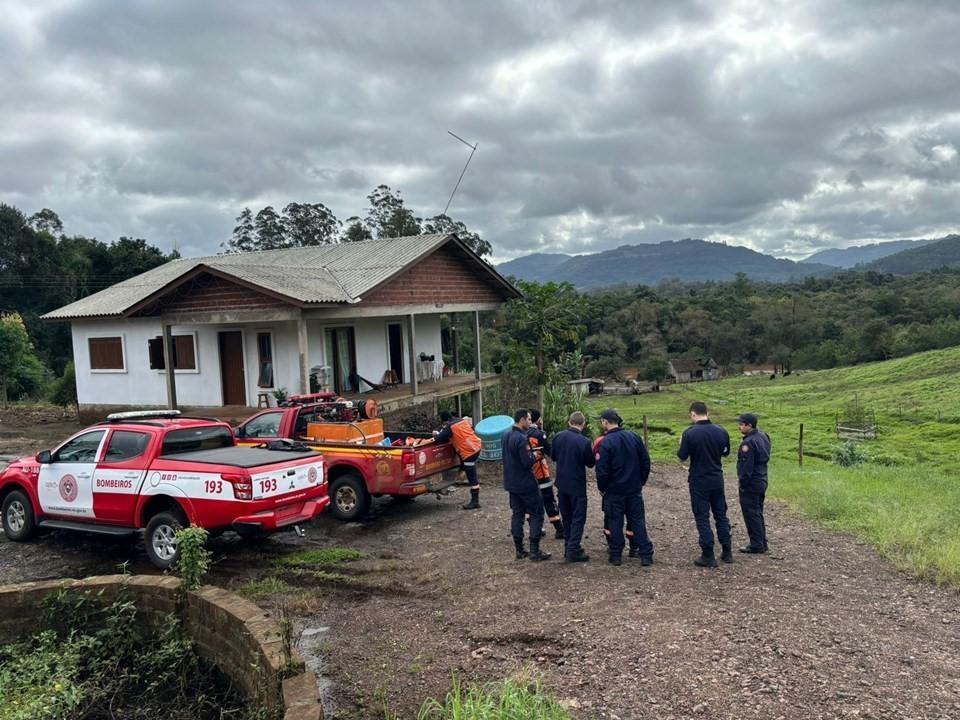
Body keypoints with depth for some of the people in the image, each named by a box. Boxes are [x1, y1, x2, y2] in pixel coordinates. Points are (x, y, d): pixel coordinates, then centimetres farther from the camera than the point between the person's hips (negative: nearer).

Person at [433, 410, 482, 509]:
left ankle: (475, 502, 1)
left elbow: (439, 438, -10)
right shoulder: (464, 420, 12)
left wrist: (436, 434, 14)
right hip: (477, 446, 8)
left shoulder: (449, 427, -10)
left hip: (469, 452, -8)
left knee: (472, 479, -3)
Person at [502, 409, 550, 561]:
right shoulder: (522, 439, -22)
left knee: (517, 514, 13)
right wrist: (534, 455, -5)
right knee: (537, 514, 2)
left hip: (512, 483, 8)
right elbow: (528, 463, -24)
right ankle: (534, 551, 2)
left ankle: (519, 550, 17)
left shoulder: (507, 436, 7)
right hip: (526, 484, -8)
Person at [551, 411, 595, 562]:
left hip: (561, 484, 5)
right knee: (578, 518, 4)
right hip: (577, 485, -5)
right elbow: (591, 463, -5)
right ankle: (574, 551, 0)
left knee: (566, 517, 17)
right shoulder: (584, 442, -18)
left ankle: (568, 548, 23)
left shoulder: (558, 436, -4)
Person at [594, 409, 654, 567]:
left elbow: (602, 470, -16)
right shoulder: (633, 437, 0)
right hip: (634, 488, 4)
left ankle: (616, 555, 12)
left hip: (614, 490, -4)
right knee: (638, 520, 9)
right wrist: (641, 481, 14)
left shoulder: (605, 443, -15)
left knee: (614, 522, 7)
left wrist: (601, 488, -1)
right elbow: (645, 461, 4)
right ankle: (646, 555, 9)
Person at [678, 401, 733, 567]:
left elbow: (682, 456, -10)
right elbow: (726, 452, 11)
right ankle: (727, 552, 22)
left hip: (699, 481, -4)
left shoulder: (689, 433, -17)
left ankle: (708, 556, 4)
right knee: (721, 515, 16)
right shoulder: (721, 431, -3)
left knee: (702, 517, 3)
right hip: (717, 480, 4)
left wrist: (682, 444, 8)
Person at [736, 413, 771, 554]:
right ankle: (762, 543, 24)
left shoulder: (749, 443, -23)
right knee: (758, 513, 17)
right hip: (762, 481, 10)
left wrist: (743, 484, -14)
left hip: (751, 484, -10)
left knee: (751, 514, 0)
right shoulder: (762, 436, 8)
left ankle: (756, 545, 6)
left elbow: (746, 467, -23)